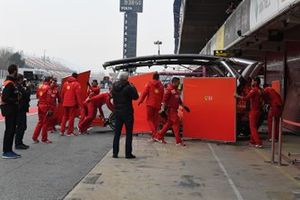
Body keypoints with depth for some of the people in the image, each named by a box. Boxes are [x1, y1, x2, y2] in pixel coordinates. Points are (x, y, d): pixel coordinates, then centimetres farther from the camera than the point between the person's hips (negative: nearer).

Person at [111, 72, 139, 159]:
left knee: (117, 133, 11)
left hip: (117, 112, 5)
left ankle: (115, 153, 11)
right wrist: (133, 88, 2)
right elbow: (135, 97, -8)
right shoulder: (128, 87, -17)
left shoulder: (114, 87, 2)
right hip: (127, 112, -5)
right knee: (129, 133, 3)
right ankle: (128, 153, 3)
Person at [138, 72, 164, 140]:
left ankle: (153, 131, -18)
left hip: (150, 104, -3)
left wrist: (140, 101, 0)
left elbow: (144, 93, -5)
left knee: (149, 119, 3)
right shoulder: (161, 85, 9)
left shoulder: (149, 84, -1)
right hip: (157, 105, 3)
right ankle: (154, 135, 11)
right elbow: (162, 96, 11)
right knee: (155, 120, 9)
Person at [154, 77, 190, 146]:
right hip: (171, 109, -9)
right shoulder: (169, 89, -12)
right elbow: (164, 99, -17)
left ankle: (158, 137, 20)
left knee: (169, 124, 12)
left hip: (174, 109, 9)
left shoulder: (176, 90, 16)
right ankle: (178, 141, -3)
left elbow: (178, 99, 27)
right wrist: (163, 109, -22)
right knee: (176, 123, -8)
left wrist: (184, 106, 23)